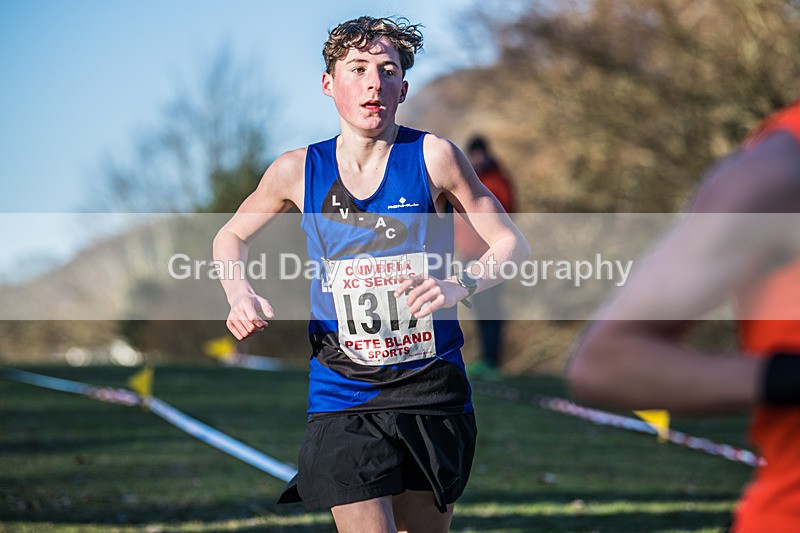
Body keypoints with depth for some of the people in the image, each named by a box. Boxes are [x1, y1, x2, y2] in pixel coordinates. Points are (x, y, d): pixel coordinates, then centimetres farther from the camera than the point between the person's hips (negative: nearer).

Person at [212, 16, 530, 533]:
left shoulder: (432, 156, -5)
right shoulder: (298, 170, 1)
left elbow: (513, 245, 0)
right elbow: (230, 237, 19)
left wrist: (458, 286, -19)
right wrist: (241, 295, -2)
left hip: (431, 390, 0)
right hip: (343, 397, 0)